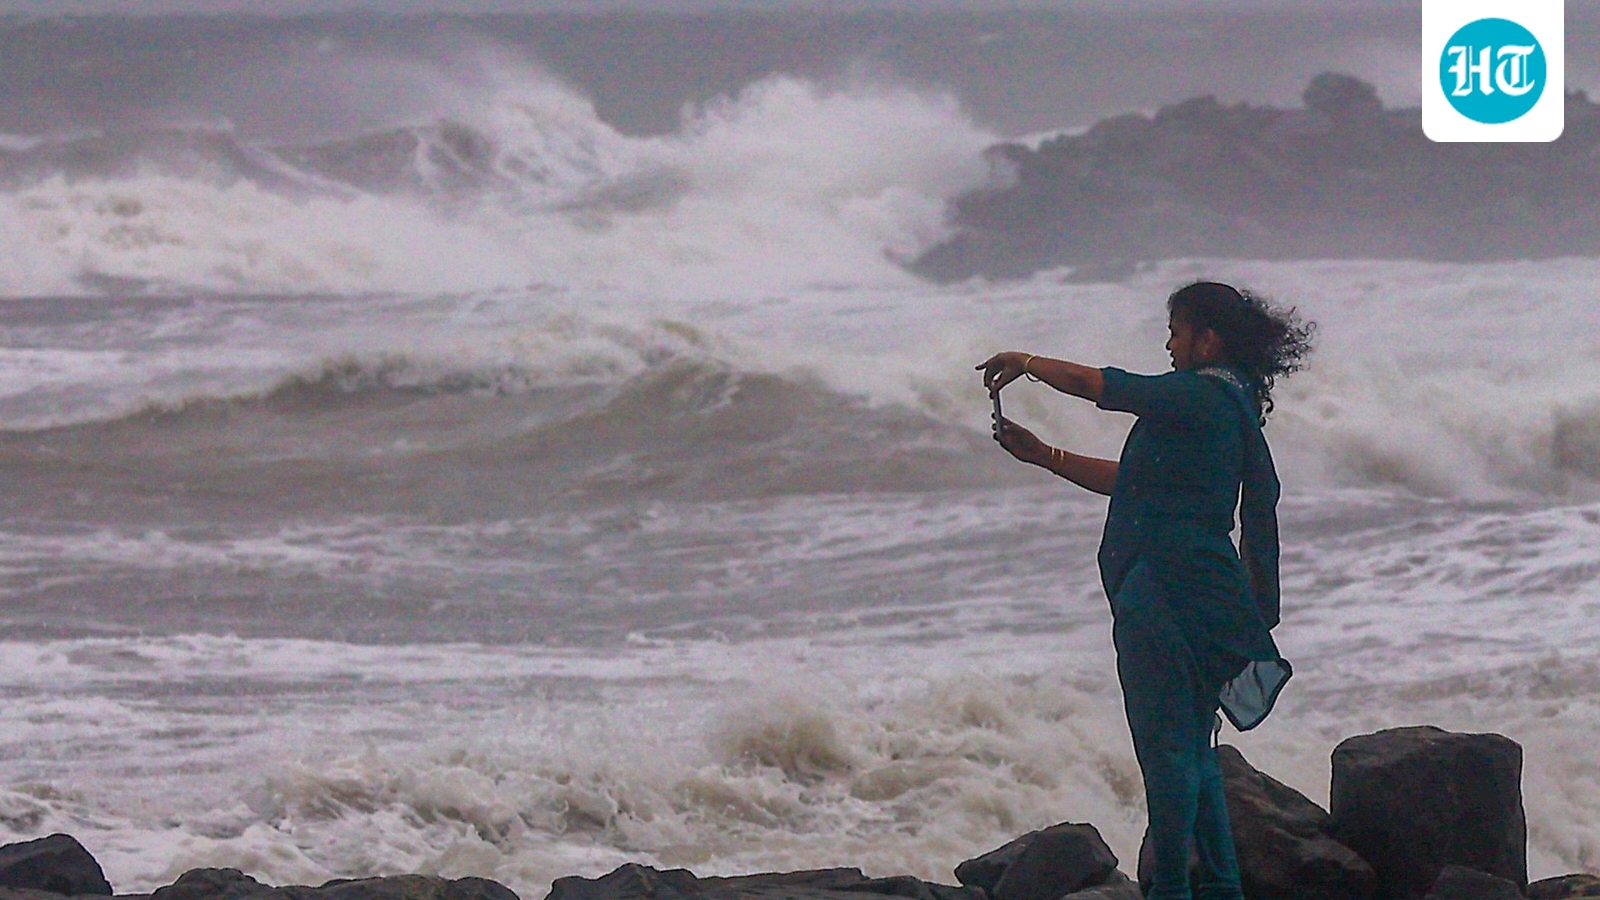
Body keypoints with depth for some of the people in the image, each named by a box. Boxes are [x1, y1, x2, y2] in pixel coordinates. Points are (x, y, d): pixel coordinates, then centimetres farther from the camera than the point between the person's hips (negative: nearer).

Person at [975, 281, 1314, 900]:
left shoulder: (1200, 397, -11)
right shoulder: (1234, 407, 18)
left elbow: (1090, 384, -9)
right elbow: (1129, 482, 24)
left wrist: (1025, 362, 8)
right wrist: (1042, 456, 26)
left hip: (1164, 589, -10)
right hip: (1206, 590, 10)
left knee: (1167, 745, -7)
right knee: (1191, 749, 14)